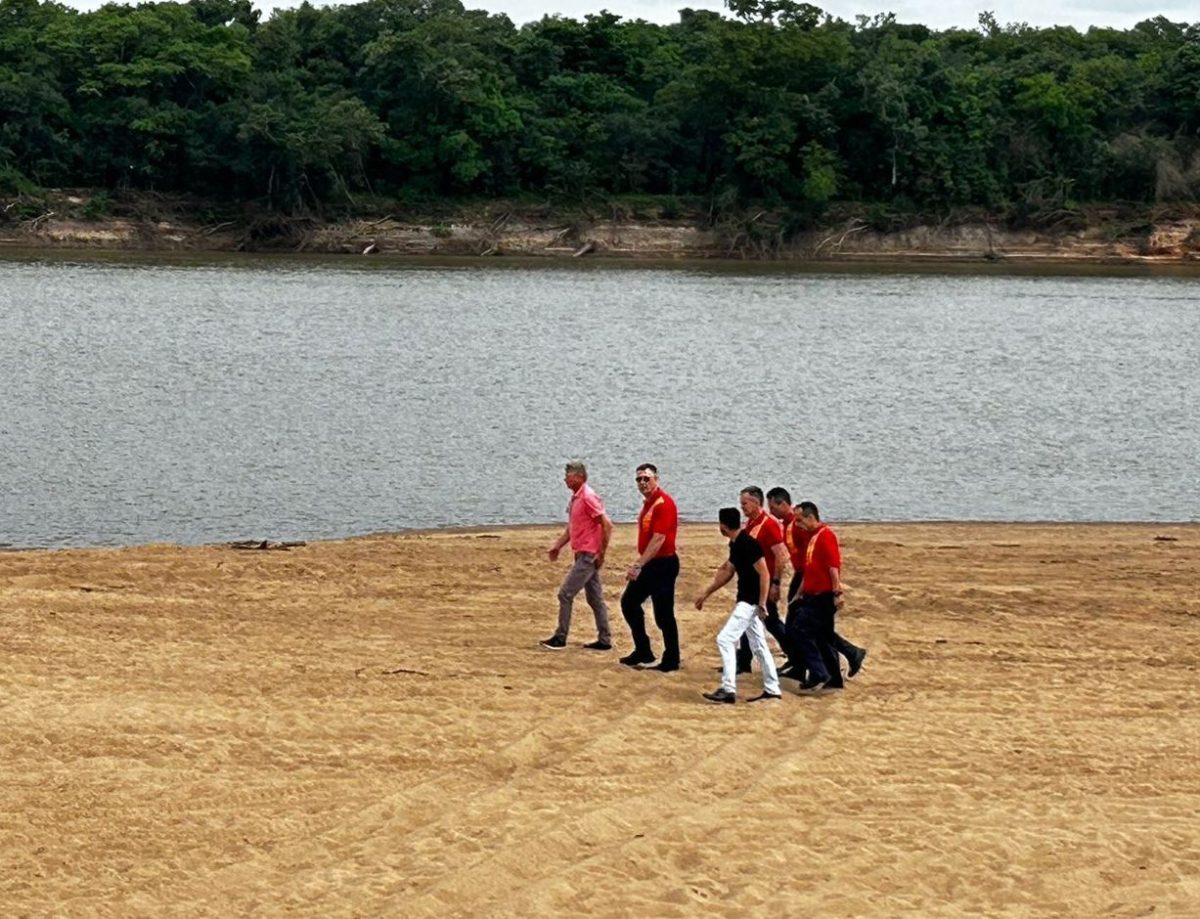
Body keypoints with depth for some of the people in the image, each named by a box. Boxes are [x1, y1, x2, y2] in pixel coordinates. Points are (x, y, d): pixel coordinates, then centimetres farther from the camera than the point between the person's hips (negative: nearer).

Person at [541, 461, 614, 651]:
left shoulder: (588, 498, -16)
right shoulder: (575, 498, 13)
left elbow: (607, 525, -19)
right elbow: (571, 527, 23)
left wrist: (601, 554, -17)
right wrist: (557, 546, 15)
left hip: (588, 556, -10)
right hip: (582, 555, 10)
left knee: (565, 594, -7)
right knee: (595, 598, 11)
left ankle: (560, 638, -1)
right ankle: (604, 640, 14)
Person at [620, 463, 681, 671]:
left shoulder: (663, 503, -17)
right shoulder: (648, 503, 13)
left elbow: (658, 539, -23)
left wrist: (639, 565, -24)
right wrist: (638, 563, 15)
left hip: (663, 564, -10)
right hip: (649, 564, 10)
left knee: (663, 614, -5)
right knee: (629, 602, 14)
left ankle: (671, 661, 4)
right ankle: (643, 652, 23)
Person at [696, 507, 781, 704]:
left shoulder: (748, 544, -20)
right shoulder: (735, 544, 10)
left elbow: (764, 574, -21)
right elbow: (727, 572, 22)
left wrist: (762, 604, -22)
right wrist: (706, 593, 26)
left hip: (751, 601, -10)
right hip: (745, 601, 10)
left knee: (725, 639, -12)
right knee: (758, 645, 14)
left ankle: (728, 690, -13)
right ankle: (771, 689, 19)